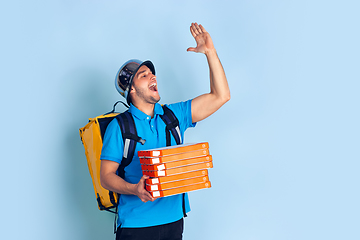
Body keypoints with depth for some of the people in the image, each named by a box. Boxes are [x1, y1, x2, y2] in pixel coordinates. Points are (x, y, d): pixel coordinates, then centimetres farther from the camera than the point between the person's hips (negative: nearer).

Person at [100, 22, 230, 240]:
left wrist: (210, 51, -2)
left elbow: (221, 96, 4)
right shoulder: (119, 126, -5)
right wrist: (134, 189, -27)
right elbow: (106, 176, -7)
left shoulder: (174, 115, 6)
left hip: (173, 221, 4)